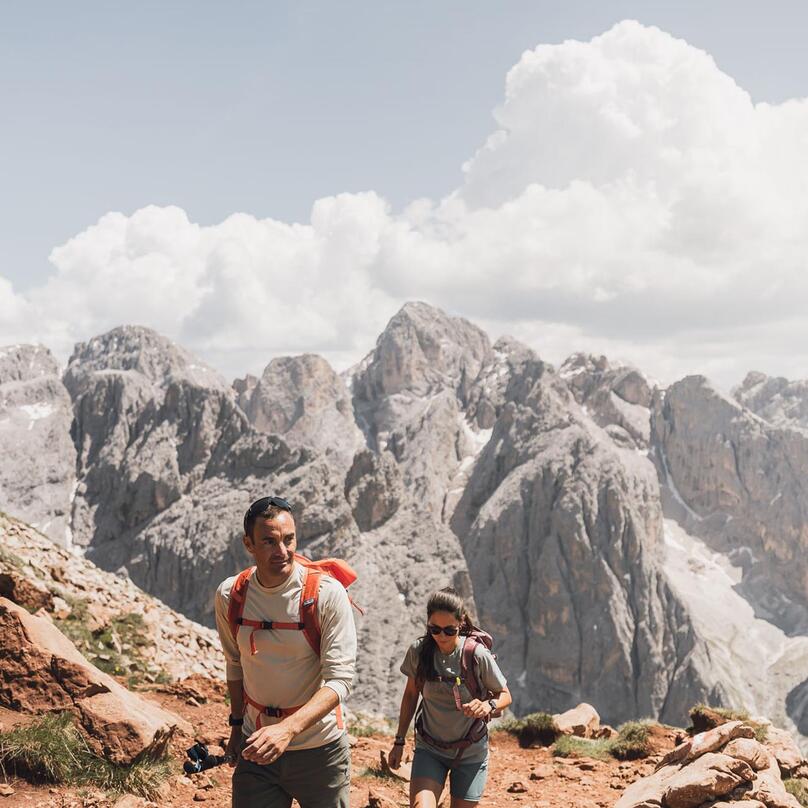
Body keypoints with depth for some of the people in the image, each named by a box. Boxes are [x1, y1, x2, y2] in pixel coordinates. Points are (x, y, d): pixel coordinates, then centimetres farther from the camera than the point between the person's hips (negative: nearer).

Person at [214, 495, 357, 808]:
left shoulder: (327, 594, -16)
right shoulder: (230, 596, -3)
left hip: (319, 750, -3)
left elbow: (339, 679, -20)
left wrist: (287, 729, -31)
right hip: (257, 747, 3)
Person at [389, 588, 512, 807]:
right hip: (429, 748, 1)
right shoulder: (419, 651, -10)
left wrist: (488, 705, -28)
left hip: (470, 751, -1)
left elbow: (505, 695, -6)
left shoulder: (477, 655, -17)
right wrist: (399, 742, 7)